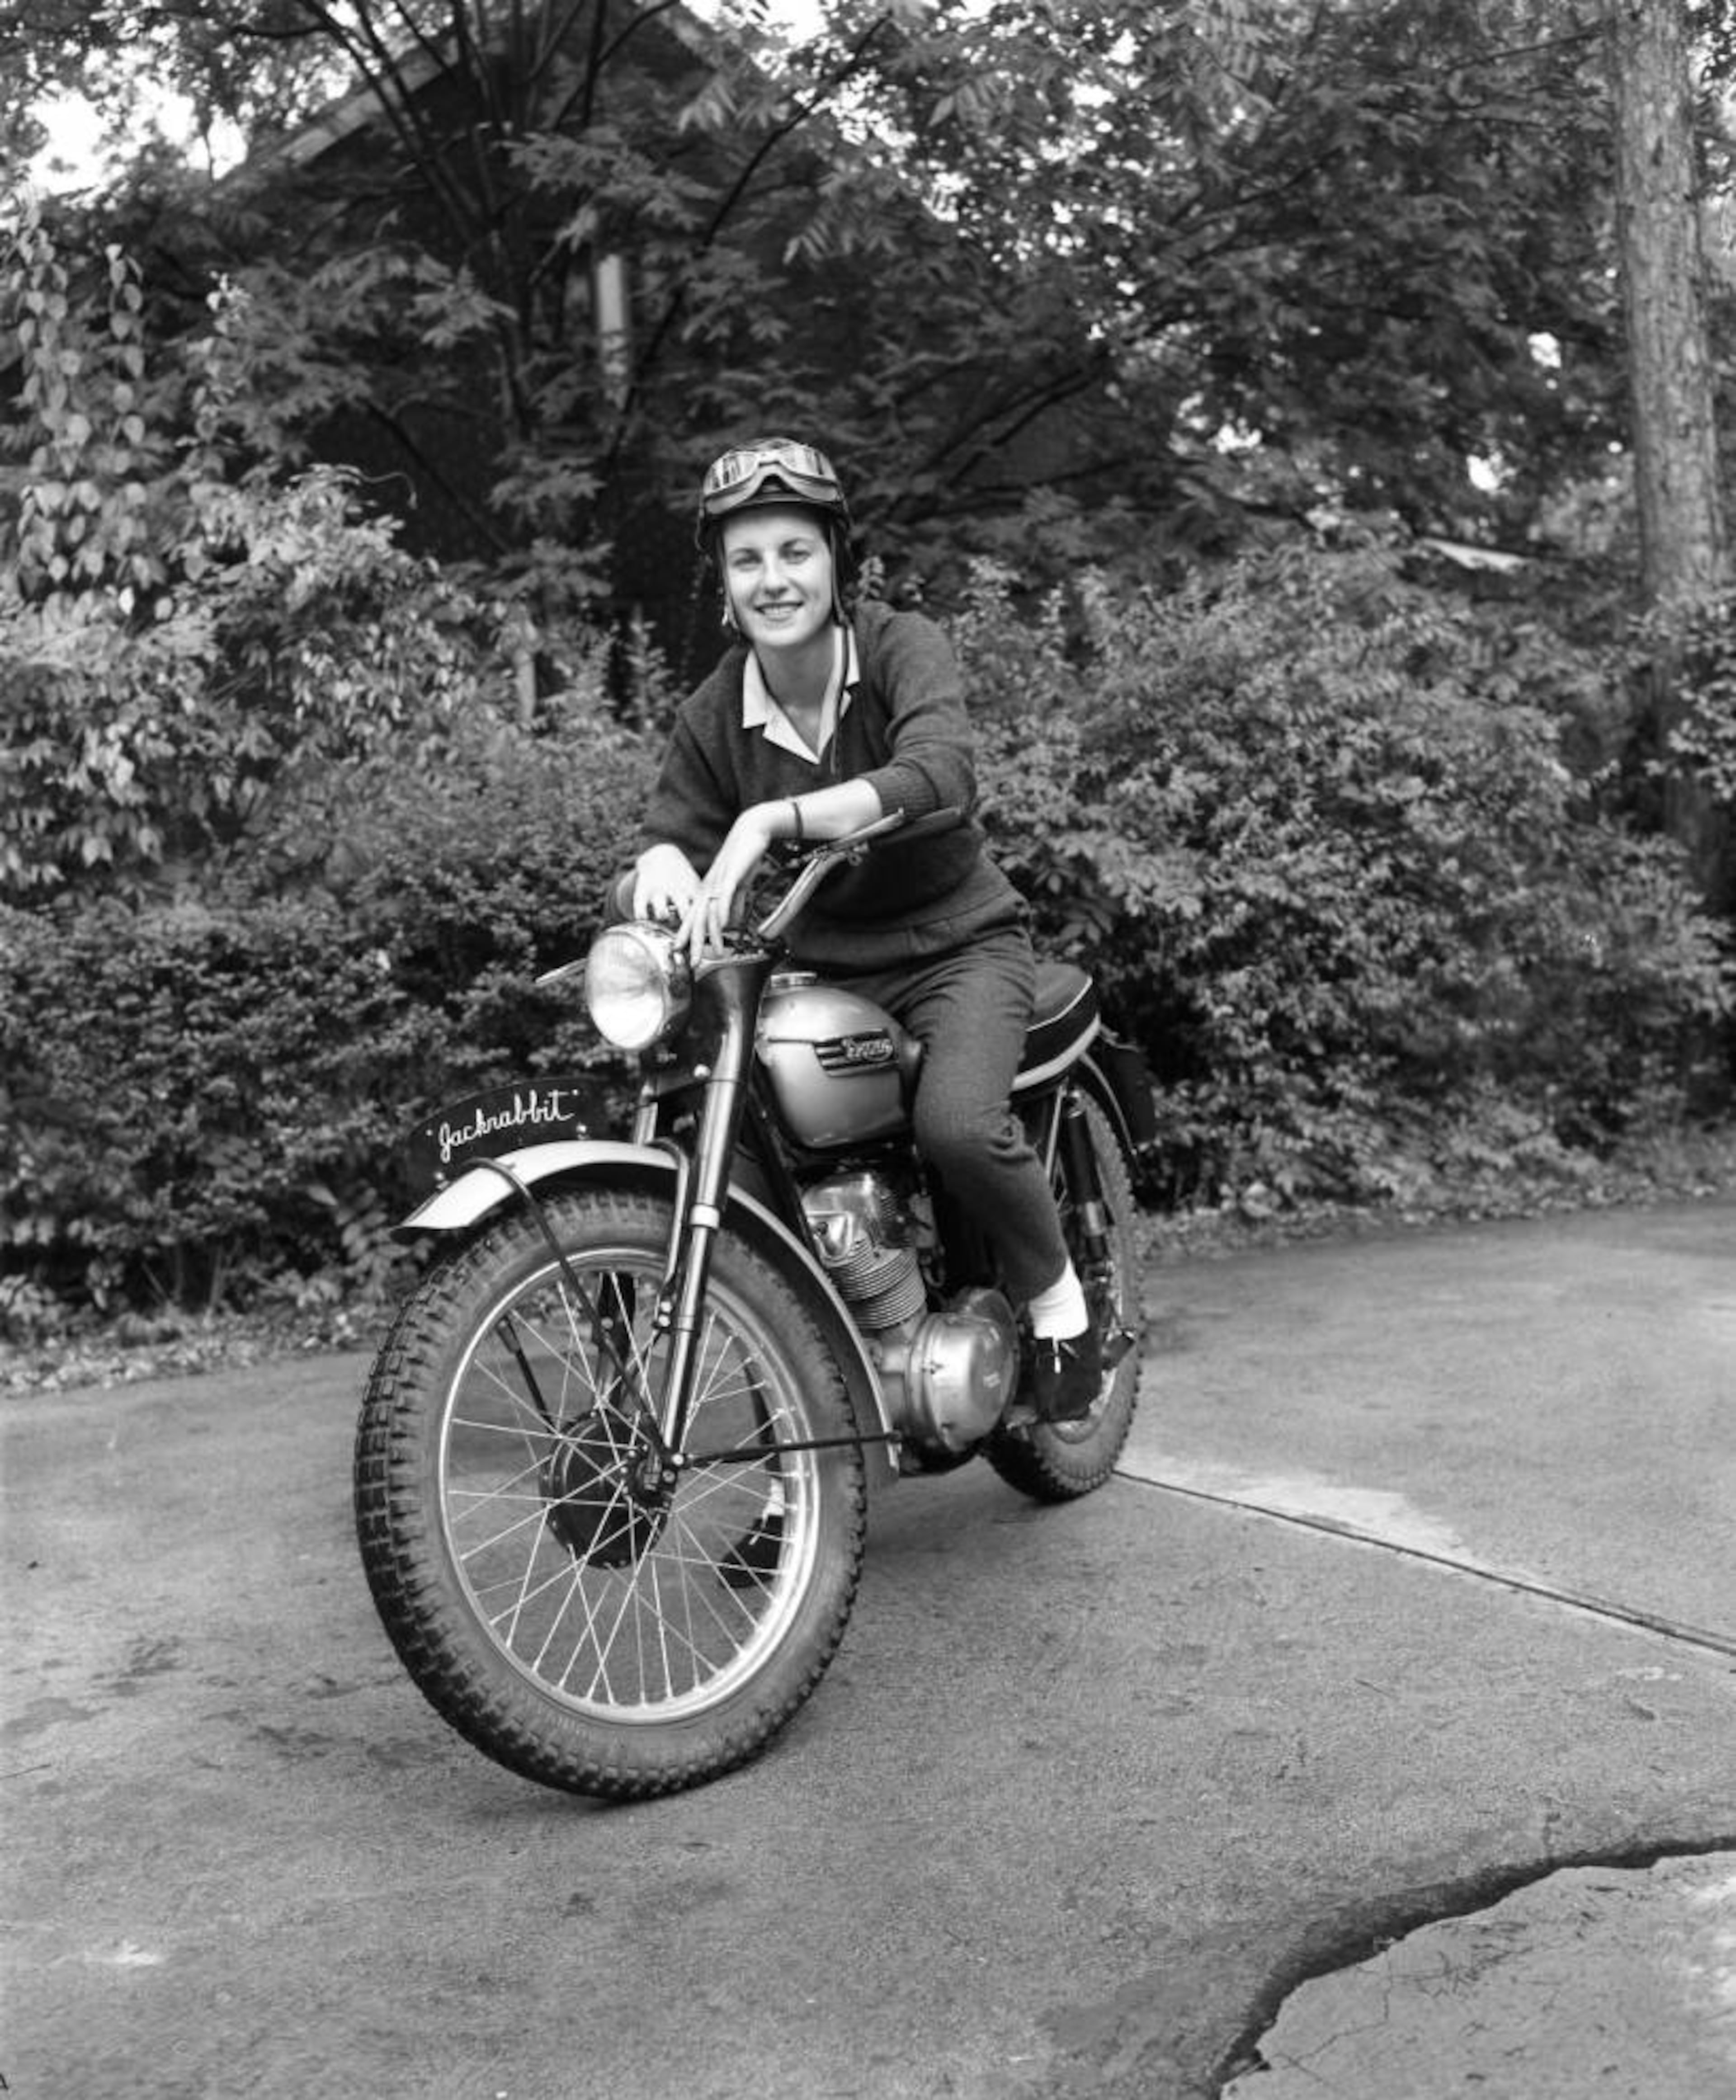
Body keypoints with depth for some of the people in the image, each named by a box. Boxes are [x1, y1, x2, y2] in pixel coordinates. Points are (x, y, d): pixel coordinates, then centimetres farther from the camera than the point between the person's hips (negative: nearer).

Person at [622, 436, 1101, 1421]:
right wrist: (661, 866, -27)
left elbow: (940, 774, -34)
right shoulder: (716, 714, -2)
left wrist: (771, 820, -46)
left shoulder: (903, 647, -15)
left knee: (959, 1124, -32)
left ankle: (1058, 1295, 1)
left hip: (957, 942, -4)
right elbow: (672, 830, 0)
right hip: (818, 963, 4)